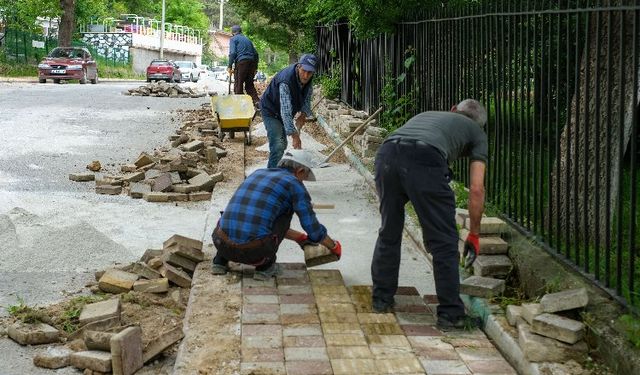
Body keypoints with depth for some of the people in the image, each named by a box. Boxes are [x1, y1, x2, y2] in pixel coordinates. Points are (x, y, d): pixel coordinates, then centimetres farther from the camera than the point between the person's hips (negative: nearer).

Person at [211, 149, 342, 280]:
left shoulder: (257, 174, 26)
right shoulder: (294, 184, 6)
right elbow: (313, 229, 5)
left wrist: (300, 238, 45)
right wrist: (333, 246, 27)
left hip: (223, 245, 5)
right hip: (255, 252, -5)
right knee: (286, 210, 19)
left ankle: (220, 260, 19)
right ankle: (265, 265, 14)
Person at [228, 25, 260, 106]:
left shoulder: (233, 39, 7)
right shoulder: (247, 39, 25)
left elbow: (232, 53, -9)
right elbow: (255, 53, 21)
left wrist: (230, 66, -9)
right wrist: (255, 67, 24)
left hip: (241, 62, -6)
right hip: (251, 62, 6)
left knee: (238, 84, 0)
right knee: (249, 84, 11)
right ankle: (256, 101, -5)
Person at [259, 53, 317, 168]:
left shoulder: (308, 79, -14)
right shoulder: (286, 80, -38)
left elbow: (307, 98, 2)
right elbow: (285, 111, -43)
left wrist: (303, 114, -17)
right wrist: (294, 135, -48)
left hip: (283, 112, 8)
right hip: (271, 111, -8)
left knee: (282, 145, 18)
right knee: (278, 146, -21)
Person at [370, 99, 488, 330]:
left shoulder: (425, 115, 42)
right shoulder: (476, 132, 29)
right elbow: (476, 189, 20)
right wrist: (474, 235, 28)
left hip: (387, 154, 5)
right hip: (425, 161, -5)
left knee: (388, 233, 23)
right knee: (444, 243, 8)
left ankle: (381, 300, 33)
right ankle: (450, 315, 12)